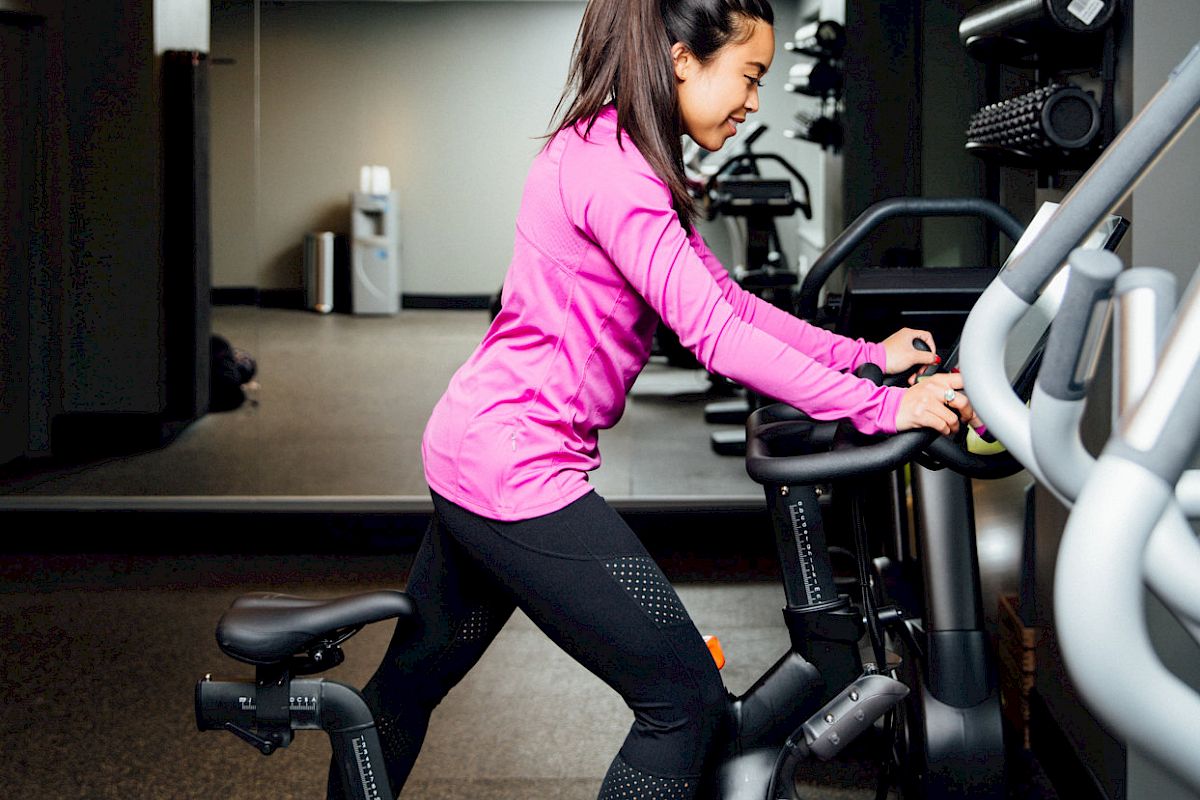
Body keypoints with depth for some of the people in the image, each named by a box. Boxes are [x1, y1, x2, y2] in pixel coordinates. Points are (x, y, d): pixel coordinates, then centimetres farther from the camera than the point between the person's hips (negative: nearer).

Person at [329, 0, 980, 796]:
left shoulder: (628, 162, 13)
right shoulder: (607, 167, -19)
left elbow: (728, 301, 15)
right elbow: (713, 335, -24)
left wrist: (866, 355, 9)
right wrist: (880, 408, -23)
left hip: (471, 455, 11)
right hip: (517, 471, -11)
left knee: (413, 680, 23)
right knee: (688, 702, -6)